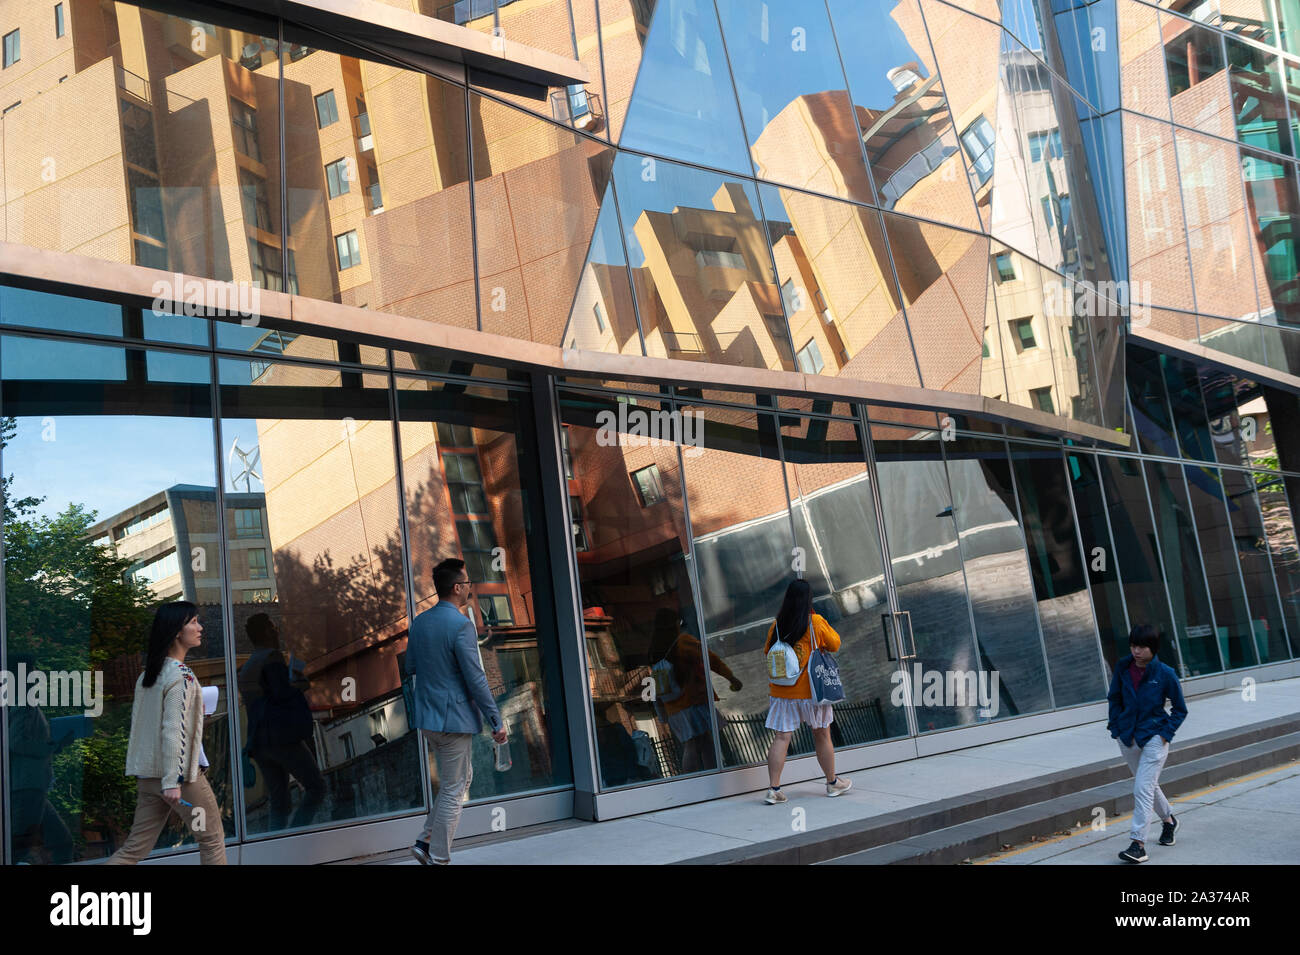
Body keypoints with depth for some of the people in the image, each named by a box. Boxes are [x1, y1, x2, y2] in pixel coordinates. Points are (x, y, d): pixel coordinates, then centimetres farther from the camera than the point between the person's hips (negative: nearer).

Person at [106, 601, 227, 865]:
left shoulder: (147, 674, 11)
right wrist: (172, 781, -23)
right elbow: (173, 730, -21)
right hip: (180, 773, -8)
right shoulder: (182, 675, -15)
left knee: (135, 848, 10)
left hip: (148, 775, 8)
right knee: (212, 840, 6)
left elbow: (139, 723, 17)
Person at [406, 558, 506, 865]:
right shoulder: (461, 625, -18)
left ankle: (425, 842, 19)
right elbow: (475, 679, -18)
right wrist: (496, 721, -12)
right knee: (452, 790, 4)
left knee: (464, 777, 21)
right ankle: (438, 857, 12)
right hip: (454, 718, -8)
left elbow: (411, 667, 16)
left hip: (426, 717, 8)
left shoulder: (419, 621, 6)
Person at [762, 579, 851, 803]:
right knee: (822, 735, 13)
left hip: (781, 690, 2)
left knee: (781, 738, 1)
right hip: (811, 689, -2)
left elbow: (768, 651, 9)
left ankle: (774, 789, -3)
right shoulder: (816, 623, -8)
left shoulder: (776, 625, -1)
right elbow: (834, 644, 5)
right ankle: (832, 782, 27)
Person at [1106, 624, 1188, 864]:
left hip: (1153, 738, -5)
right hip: (1128, 736, 5)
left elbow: (1180, 709, 0)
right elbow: (1114, 698, 13)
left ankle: (1138, 844, -12)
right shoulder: (1123, 668, -2)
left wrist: (1166, 734, -9)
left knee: (1143, 789, -13)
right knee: (1149, 785, 21)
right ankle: (1169, 820, 46)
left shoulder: (1165, 673, -12)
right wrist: (1116, 725, 3)